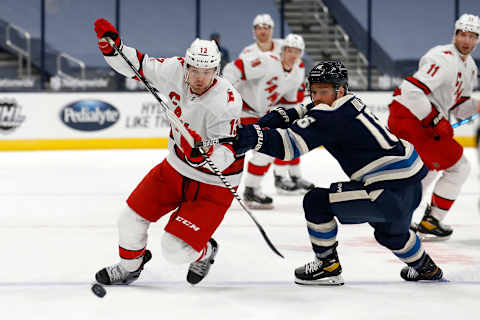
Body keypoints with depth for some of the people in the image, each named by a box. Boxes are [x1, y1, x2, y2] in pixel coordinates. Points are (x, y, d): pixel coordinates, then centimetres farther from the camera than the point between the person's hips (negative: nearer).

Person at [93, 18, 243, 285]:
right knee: (132, 218, 6)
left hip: (213, 183, -6)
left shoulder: (225, 103, -31)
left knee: (176, 249, -12)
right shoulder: (176, 71, -15)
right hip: (176, 168, 6)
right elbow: (138, 66, -1)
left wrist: (204, 154, -51)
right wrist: (112, 46, -16)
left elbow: (225, 157, -31)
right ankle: (130, 266, 36)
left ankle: (205, 251, 24)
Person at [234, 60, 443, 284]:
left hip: (391, 194, -10)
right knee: (390, 232, 39)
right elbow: (306, 113, 22)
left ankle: (328, 267, 9)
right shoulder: (349, 102, 12)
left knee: (316, 201, -4)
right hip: (413, 186, 10)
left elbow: (293, 143, -27)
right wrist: (279, 116, 5)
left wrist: (255, 138, -34)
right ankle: (425, 268, 58)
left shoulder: (332, 116, -16)